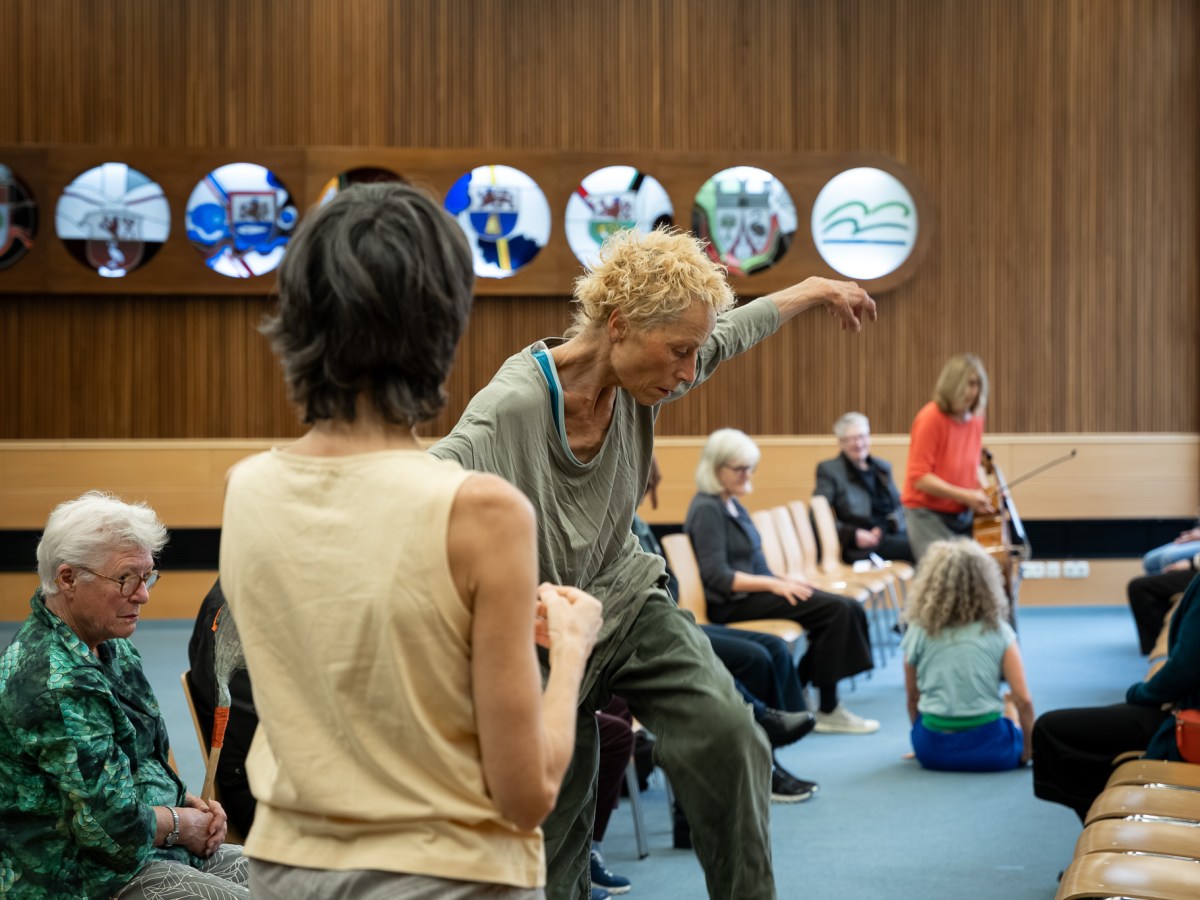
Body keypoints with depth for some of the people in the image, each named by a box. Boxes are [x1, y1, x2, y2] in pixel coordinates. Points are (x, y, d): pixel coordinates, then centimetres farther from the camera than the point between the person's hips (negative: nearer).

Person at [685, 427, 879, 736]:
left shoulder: (732, 504, 16)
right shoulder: (706, 509, -13)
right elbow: (717, 577, -20)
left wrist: (783, 579, 3)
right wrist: (773, 584, -21)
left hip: (753, 591, 10)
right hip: (732, 604, -10)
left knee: (848, 609, -4)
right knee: (837, 609, -20)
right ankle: (827, 711, -11)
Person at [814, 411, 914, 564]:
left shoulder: (883, 467, 24)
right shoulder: (829, 470, 8)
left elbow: (899, 504, 20)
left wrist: (886, 527, -3)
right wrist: (853, 534, -13)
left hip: (893, 533, 6)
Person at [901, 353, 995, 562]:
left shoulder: (975, 419, 5)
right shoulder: (931, 418, -15)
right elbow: (919, 477, -16)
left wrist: (982, 493, 2)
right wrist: (965, 495, -20)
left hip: (963, 515, 6)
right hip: (929, 514, -6)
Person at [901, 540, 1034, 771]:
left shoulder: (918, 632, -1)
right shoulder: (998, 631, -3)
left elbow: (912, 698, 8)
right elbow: (1024, 700, -7)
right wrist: (1028, 750, 7)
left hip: (932, 750, 1)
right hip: (989, 749, -1)